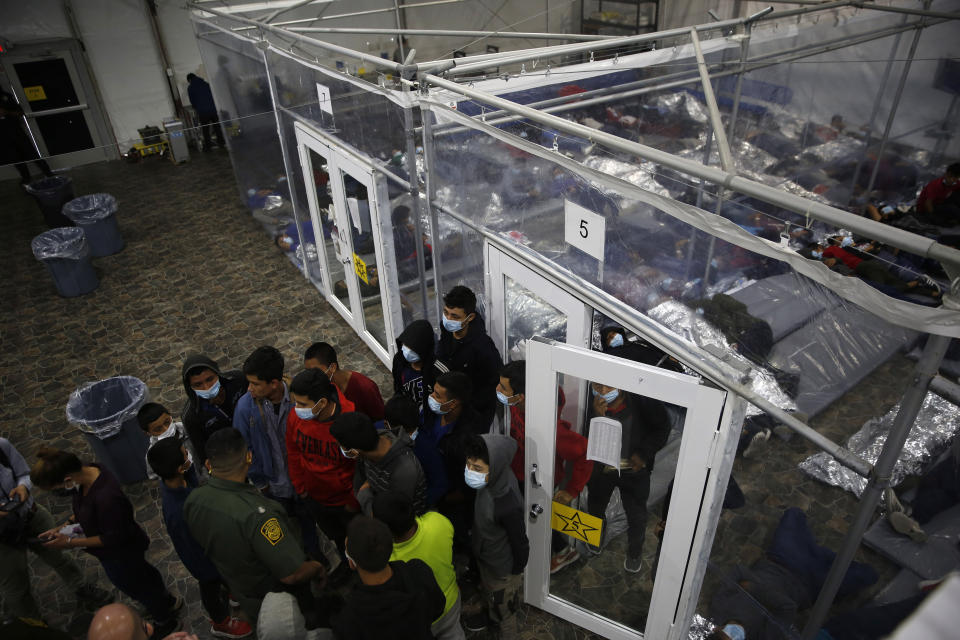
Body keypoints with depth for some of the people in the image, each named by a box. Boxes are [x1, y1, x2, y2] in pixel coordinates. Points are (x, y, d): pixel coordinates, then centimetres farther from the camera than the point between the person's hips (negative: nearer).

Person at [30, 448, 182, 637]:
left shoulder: (106, 497, -44)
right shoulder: (88, 471, -17)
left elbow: (113, 538, -29)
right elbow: (84, 508, 4)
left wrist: (71, 542, -24)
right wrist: (64, 526, -7)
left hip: (120, 555, -8)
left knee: (134, 586, 20)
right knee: (142, 572, 31)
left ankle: (165, 622, 48)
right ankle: (168, 602, 59)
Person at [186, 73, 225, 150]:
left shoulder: (190, 88, 1)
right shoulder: (206, 84, 9)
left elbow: (192, 101, 5)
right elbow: (213, 95, 12)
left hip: (202, 112, -2)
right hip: (213, 109, 3)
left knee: (205, 129, 5)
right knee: (216, 126, 11)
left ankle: (208, 145, 7)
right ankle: (221, 142, 12)